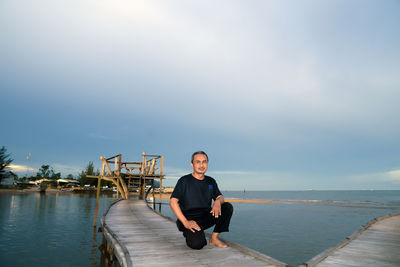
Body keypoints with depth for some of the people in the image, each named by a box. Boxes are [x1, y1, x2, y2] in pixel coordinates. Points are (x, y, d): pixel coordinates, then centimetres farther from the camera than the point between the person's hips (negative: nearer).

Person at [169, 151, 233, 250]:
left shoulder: (210, 181, 10)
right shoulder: (184, 181, -7)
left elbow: (220, 197, 10)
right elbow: (173, 202, -13)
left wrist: (218, 202, -17)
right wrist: (185, 222, -21)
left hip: (206, 218, 5)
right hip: (189, 219, -5)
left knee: (228, 207, -14)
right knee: (197, 244, -29)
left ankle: (214, 238, -6)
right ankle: (189, 234, 6)